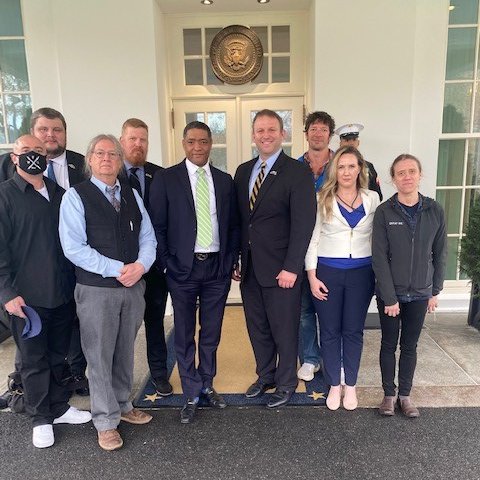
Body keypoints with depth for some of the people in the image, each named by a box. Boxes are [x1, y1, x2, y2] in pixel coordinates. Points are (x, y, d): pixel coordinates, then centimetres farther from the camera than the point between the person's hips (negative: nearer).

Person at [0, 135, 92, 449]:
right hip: (27, 297, -4)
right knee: (34, 360, 10)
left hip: (63, 293, 4)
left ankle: (59, 408, 35)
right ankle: (41, 419, 27)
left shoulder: (59, 193, 9)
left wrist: (76, 282, 10)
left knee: (58, 355, 17)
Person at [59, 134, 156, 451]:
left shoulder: (131, 194, 9)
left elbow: (148, 237, 6)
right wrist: (117, 269, -18)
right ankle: (106, 422, 23)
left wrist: (140, 265, -13)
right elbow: (74, 247, -14)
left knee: (125, 351, 17)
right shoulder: (76, 196, -5)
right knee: (100, 356, 6)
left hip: (133, 285, 4)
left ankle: (122, 405, 37)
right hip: (96, 289, -4)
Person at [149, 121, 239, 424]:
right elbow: (157, 225, -3)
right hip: (183, 268, -2)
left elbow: (233, 225, 10)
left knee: (211, 334, 14)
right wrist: (166, 265, -7)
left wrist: (231, 261, 4)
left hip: (218, 268, 3)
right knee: (185, 336, 9)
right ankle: (192, 395, 25)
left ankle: (207, 385, 34)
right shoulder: (166, 179, -2)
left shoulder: (224, 180, 7)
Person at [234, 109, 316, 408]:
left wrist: (291, 268, -17)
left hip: (281, 269, -5)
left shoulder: (298, 172, -9)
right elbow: (239, 219, 12)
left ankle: (286, 383, 31)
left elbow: (303, 223, -14)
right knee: (257, 328, 18)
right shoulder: (243, 171, 10)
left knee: (284, 330, 9)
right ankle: (265, 376, 39)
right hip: (249, 268, 6)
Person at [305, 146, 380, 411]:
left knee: (353, 330, 11)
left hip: (361, 273, 2)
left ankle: (351, 386, 28)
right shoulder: (322, 200, -2)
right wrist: (312, 276, -7)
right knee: (330, 331, 8)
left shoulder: (372, 198, 4)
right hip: (327, 272, -1)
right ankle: (334, 385, 25)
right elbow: (312, 239, -2)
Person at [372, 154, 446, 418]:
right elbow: (379, 257, -12)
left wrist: (436, 291, 3)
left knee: (410, 345, 13)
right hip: (390, 293, -2)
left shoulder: (434, 210, -3)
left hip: (420, 293, 2)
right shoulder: (384, 212, -10)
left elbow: (440, 253, 4)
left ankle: (405, 394, 28)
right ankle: (389, 394, 26)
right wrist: (389, 297, -14)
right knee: (389, 344, 10)